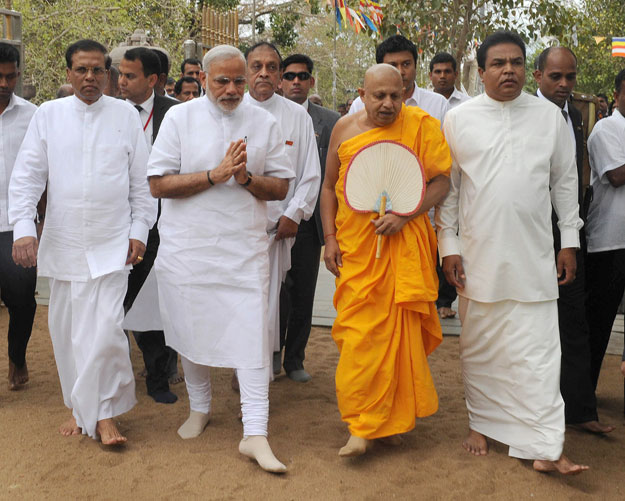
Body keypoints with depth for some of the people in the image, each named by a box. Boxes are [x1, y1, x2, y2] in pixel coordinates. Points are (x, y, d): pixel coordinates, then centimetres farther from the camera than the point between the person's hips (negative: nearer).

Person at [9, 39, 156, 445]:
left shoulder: (126, 115, 2)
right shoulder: (48, 115, 4)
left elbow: (142, 181, 5)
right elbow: (27, 176, 2)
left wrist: (139, 231, 1)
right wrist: (24, 228, -9)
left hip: (111, 244, -2)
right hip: (63, 243, 2)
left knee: (105, 328, -10)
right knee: (67, 331, 9)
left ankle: (103, 414, 5)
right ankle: (79, 408, 27)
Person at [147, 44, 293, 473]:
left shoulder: (264, 123, 5)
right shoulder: (180, 118, 1)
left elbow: (281, 186, 6)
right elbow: (158, 184, -5)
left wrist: (246, 178, -14)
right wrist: (215, 175, -15)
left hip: (245, 248, 0)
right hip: (187, 245, 0)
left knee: (253, 333, -6)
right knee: (191, 330, 11)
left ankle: (255, 433, -1)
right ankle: (200, 408, 34)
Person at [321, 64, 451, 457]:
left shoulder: (421, 125, -1)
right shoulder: (345, 128, 8)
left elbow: (442, 181, -3)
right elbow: (329, 187, 16)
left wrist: (404, 215, -16)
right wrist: (330, 238, 7)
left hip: (404, 244, -2)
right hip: (355, 247, 3)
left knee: (399, 328, 0)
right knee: (359, 333, 3)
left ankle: (392, 418, 13)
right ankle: (364, 426, 17)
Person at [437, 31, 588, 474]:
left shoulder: (550, 116, 5)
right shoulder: (459, 119, 2)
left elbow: (565, 181, 9)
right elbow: (447, 187, 3)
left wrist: (570, 241, 6)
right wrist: (448, 245, -1)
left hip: (534, 255, 0)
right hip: (478, 255, 0)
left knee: (539, 348, -4)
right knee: (481, 349, 11)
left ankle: (545, 448, -1)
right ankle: (482, 424, 28)